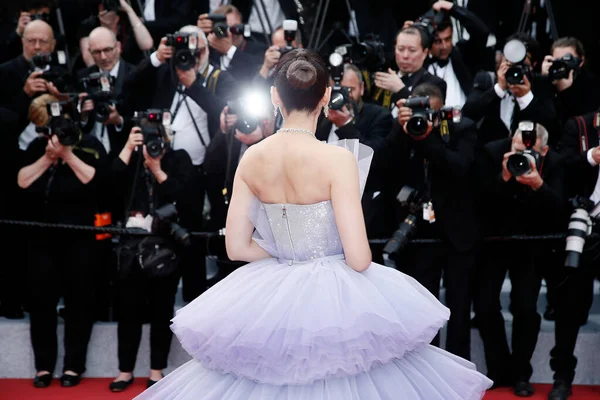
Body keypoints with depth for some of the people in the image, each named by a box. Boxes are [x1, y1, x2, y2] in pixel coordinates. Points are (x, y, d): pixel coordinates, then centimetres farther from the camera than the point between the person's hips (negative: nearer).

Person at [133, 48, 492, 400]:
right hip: (335, 301, -5)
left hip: (274, 302, 5)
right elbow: (358, 259, -18)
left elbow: (237, 247, 1)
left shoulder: (252, 158, -3)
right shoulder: (337, 158, -18)